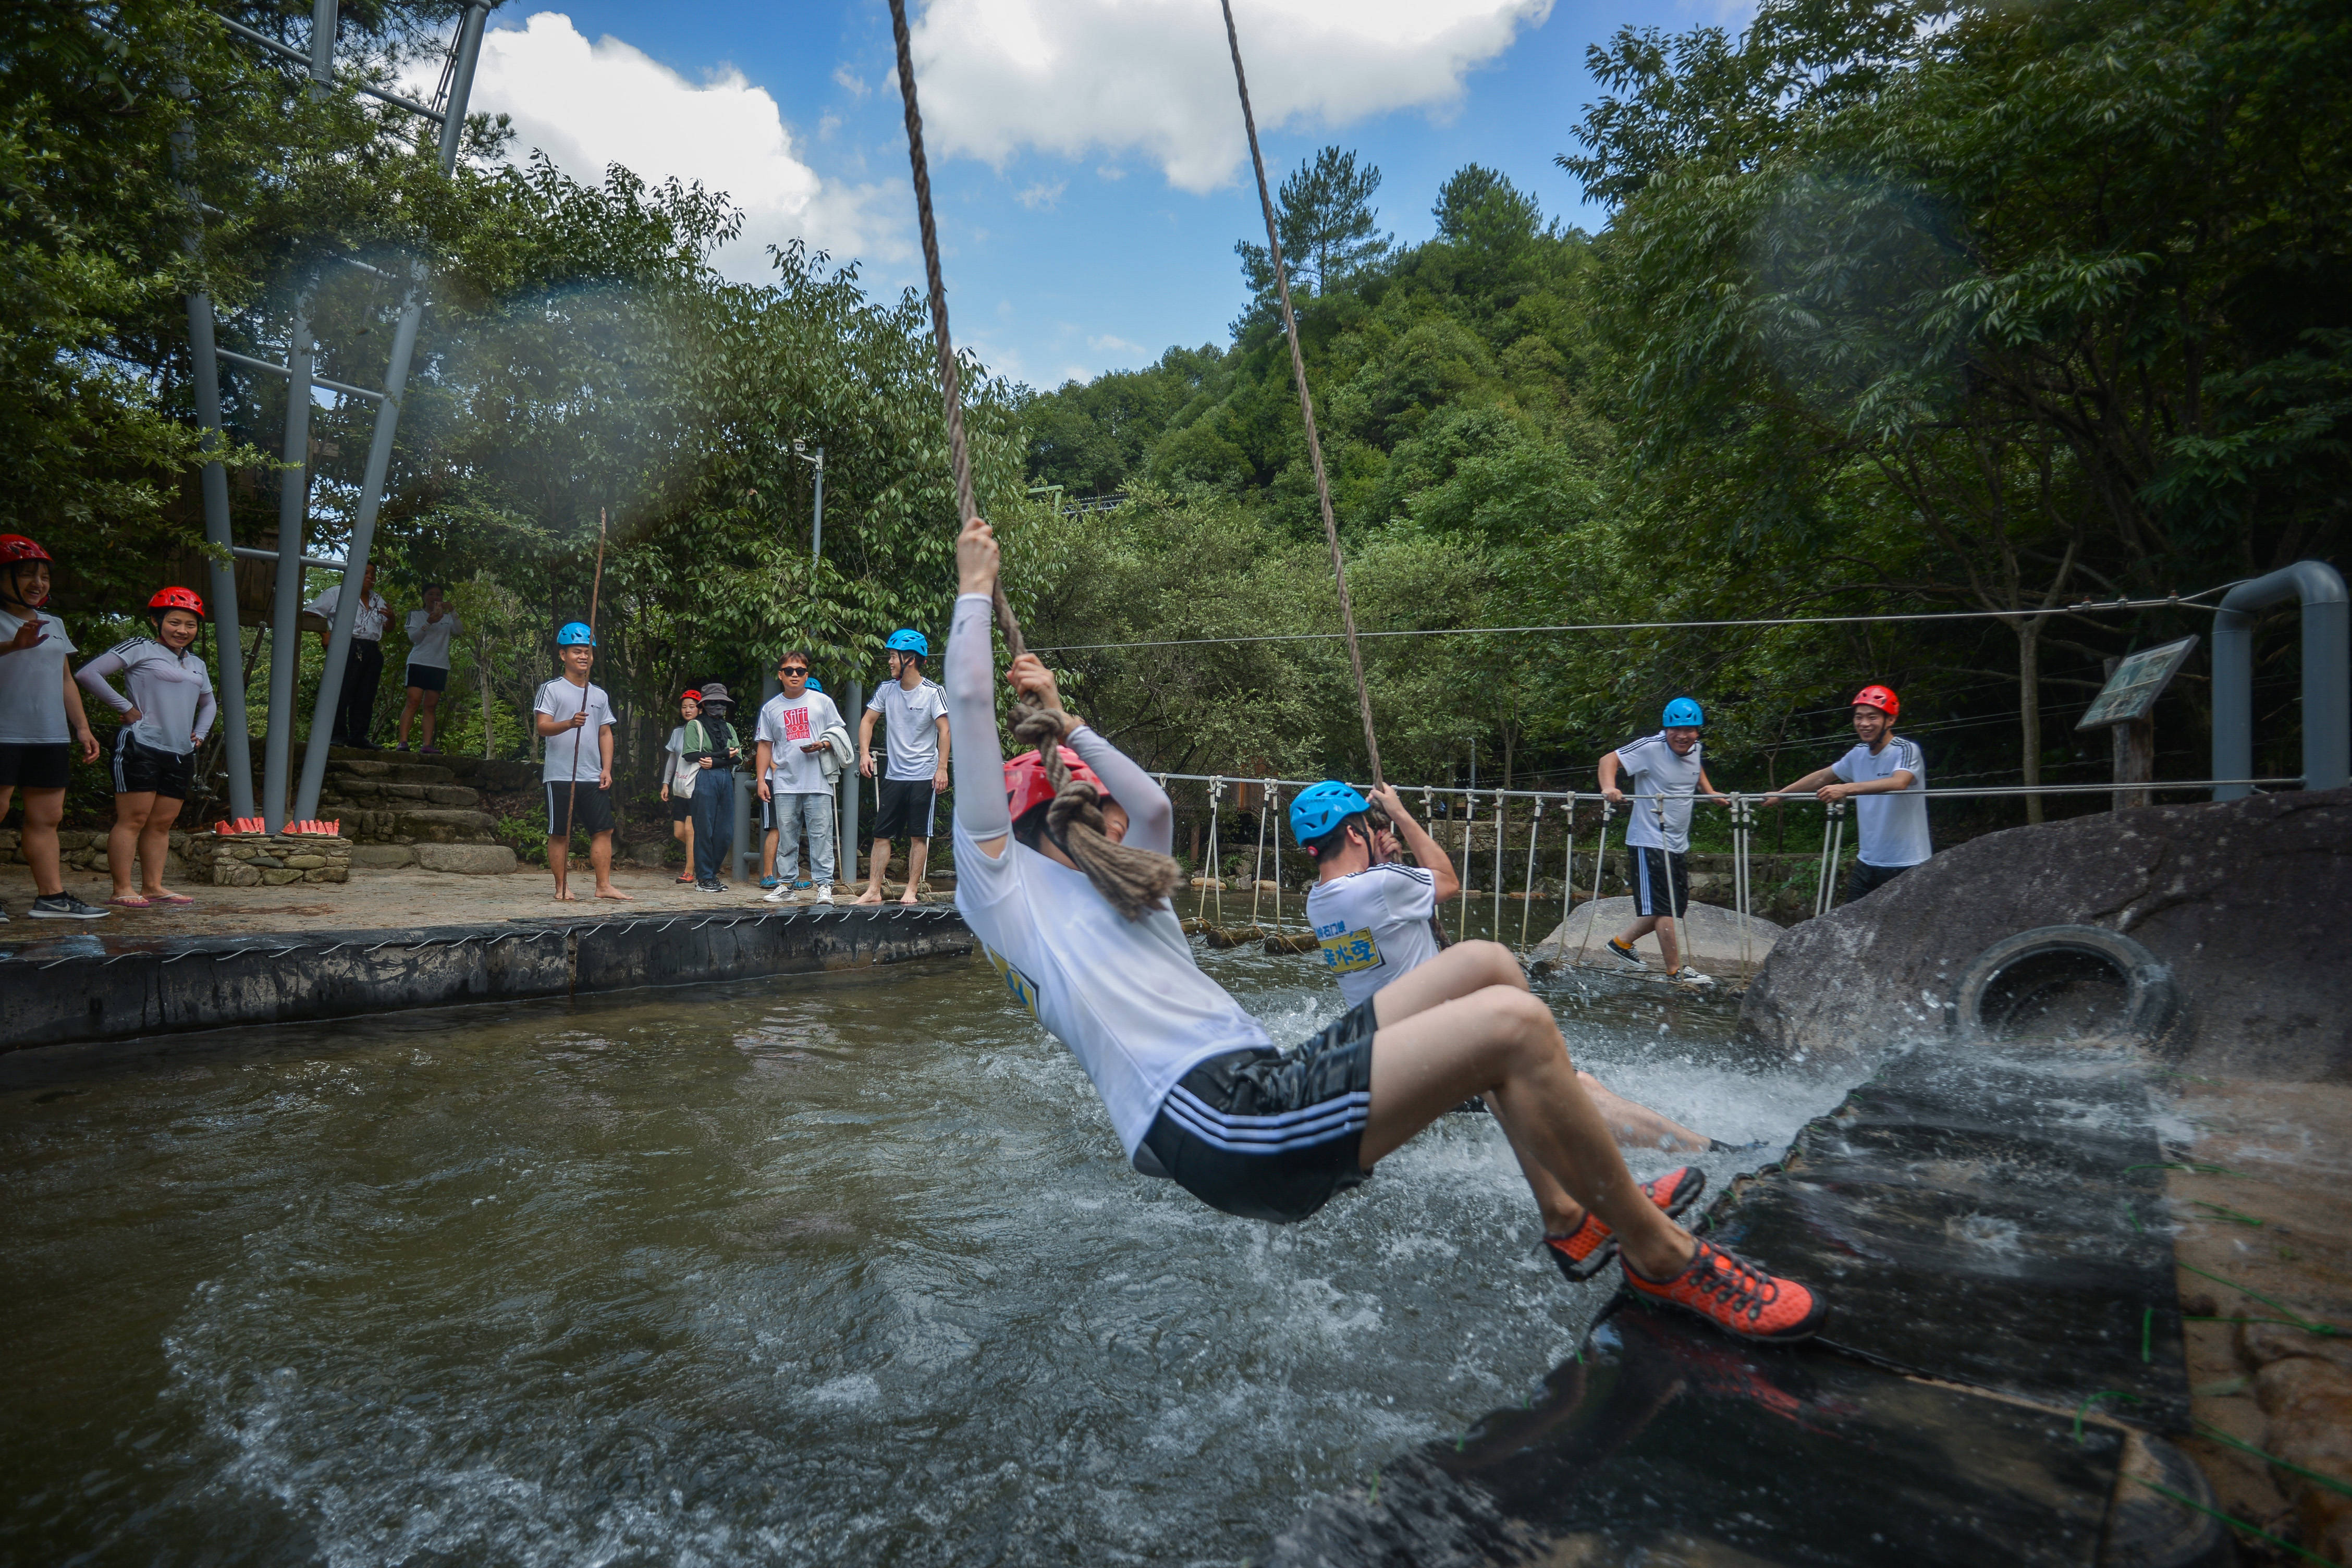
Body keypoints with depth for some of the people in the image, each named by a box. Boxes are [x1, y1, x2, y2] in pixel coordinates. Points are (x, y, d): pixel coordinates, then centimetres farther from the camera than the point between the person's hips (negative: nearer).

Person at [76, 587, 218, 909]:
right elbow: (87, 674, -10)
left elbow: (208, 703, 35)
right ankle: (122, 891, -4)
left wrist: (200, 733, 18)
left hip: (181, 754, 7)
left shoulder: (197, 664, 20)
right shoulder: (140, 649, -1)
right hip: (141, 747, -7)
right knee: (134, 819, -6)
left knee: (163, 823, 8)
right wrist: (126, 708, -10)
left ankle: (153, 886, 12)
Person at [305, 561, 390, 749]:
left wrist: (391, 618, 3)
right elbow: (312, 613, 3)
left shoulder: (378, 600, 23)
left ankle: (358, 736, 7)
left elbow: (388, 627, 26)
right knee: (341, 692, -10)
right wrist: (324, 634, -7)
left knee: (366, 695, 3)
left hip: (372, 652, 6)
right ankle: (336, 735, -8)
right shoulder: (338, 593, 6)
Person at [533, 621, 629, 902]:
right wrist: (569, 723, -31)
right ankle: (562, 888, 9)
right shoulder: (551, 689, 0)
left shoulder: (600, 695, 16)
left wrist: (606, 769, 6)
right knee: (559, 834, 1)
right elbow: (543, 727, -11)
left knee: (603, 829, 0)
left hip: (593, 777, 5)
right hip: (560, 775, -4)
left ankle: (604, 886, 4)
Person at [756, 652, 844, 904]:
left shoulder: (822, 702, 7)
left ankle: (824, 884, -1)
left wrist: (822, 745, -11)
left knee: (821, 834, -5)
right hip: (785, 783, 2)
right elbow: (765, 745, 15)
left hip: (818, 782, -2)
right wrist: (761, 779, 8)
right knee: (786, 835, 6)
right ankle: (786, 884, 15)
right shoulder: (771, 708, 12)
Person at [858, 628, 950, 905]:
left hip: (924, 776, -4)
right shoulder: (886, 689, 5)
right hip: (893, 775, 5)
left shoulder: (932, 692, -8)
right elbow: (867, 721, 12)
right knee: (881, 834, 5)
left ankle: (911, 890, 9)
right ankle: (874, 890, 10)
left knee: (919, 836, 1)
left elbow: (944, 730, -10)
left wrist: (942, 768, -17)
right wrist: (865, 753, -3)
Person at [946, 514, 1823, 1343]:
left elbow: (1154, 804, 38)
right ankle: (1662, 1257, 1)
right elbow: (969, 707, 3)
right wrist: (975, 589, 12)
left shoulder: (1102, 893, 28)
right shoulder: (1002, 886, 4)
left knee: (1485, 966, 8)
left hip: (1260, 1088, 11)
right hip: (1214, 1126, -11)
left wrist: (1062, 722, 41)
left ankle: (1572, 1217, 12)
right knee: (1513, 1023, -19)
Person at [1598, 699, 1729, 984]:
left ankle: (1621, 942, 28)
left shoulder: (1696, 750, 7)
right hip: (1649, 841, -8)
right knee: (1664, 907, -5)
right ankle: (1676, 970, 5)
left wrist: (1712, 794, 19)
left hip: (1678, 843, 8)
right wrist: (1609, 788, -31)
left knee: (1677, 906, 15)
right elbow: (1609, 760, -14)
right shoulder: (1651, 748, -15)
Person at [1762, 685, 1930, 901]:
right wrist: (1779, 795, 25)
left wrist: (1846, 789, -42)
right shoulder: (1859, 754, 9)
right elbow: (1822, 778, 21)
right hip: (1868, 862, 6)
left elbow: (1899, 782, -32)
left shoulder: (1906, 750, -12)